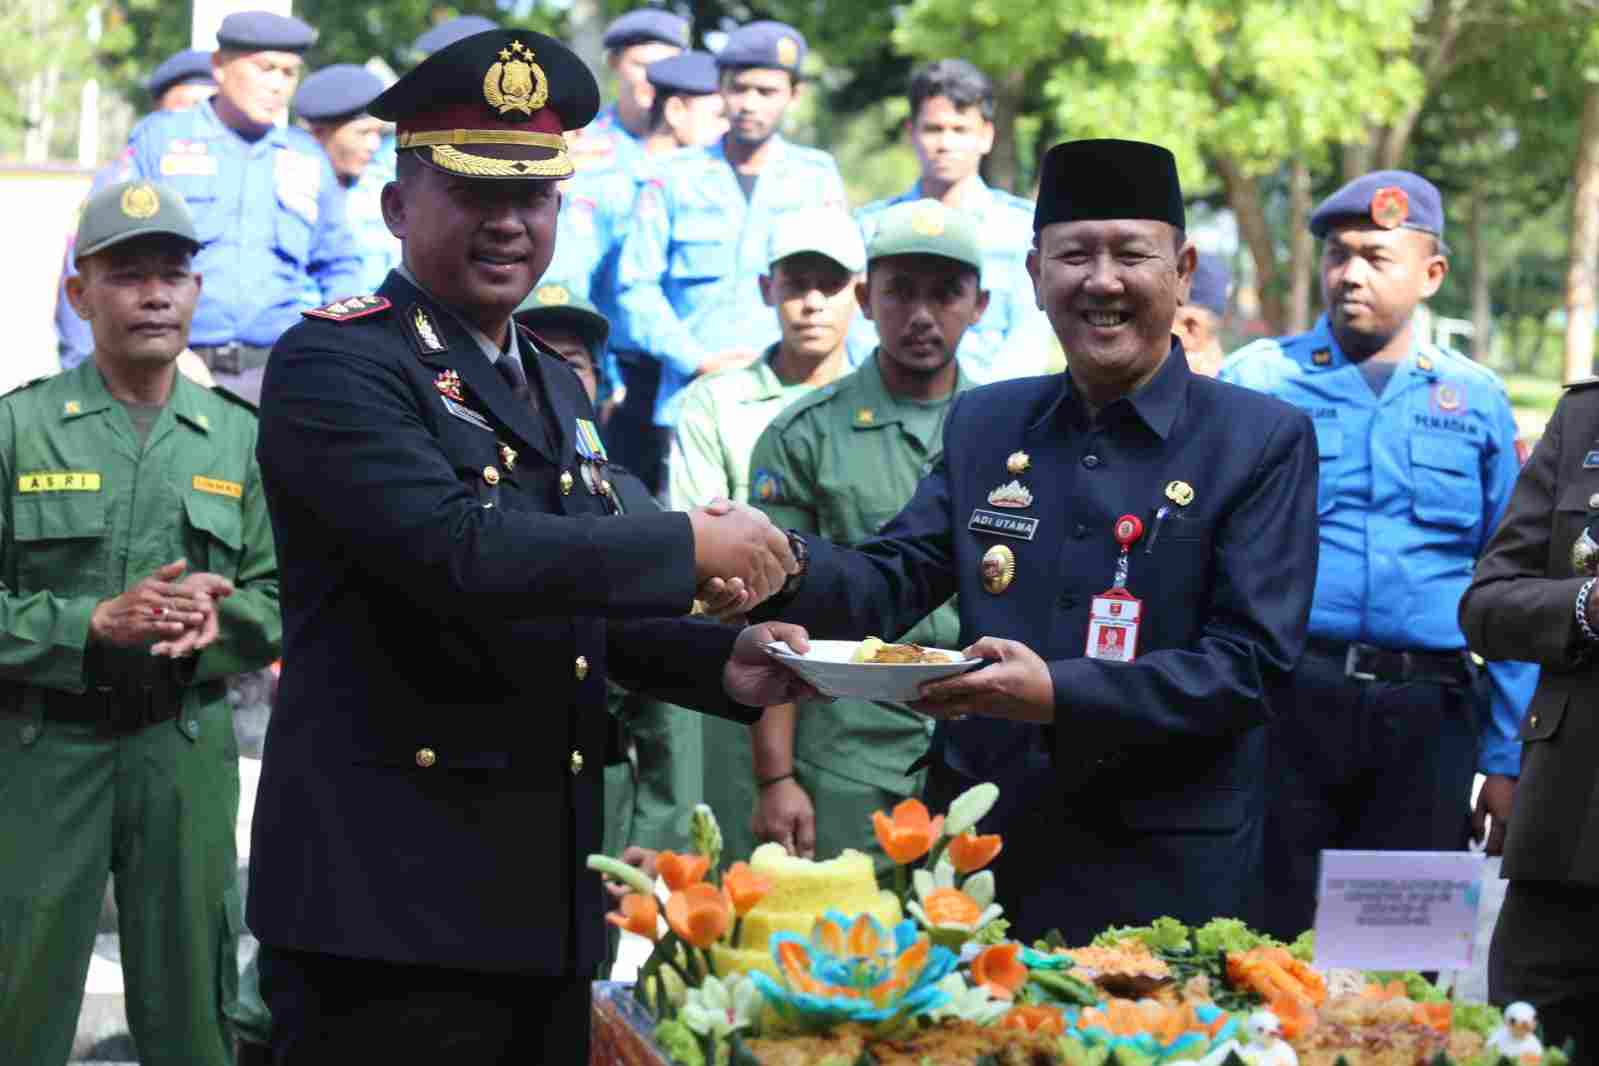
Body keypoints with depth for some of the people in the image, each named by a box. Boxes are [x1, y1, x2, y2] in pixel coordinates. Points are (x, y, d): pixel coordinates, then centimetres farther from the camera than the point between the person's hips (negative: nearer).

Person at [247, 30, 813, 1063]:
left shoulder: (556, 385, 18)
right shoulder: (334, 365, -10)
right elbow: (458, 552, -24)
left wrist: (720, 661, 4)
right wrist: (690, 547, -17)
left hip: (545, 894, 8)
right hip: (388, 893, -8)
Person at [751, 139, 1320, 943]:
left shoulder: (1264, 441, -3)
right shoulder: (982, 424, 11)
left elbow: (1251, 663, -10)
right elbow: (888, 586, 9)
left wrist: (1060, 696, -23)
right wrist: (784, 566, -13)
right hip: (978, 868, 4)